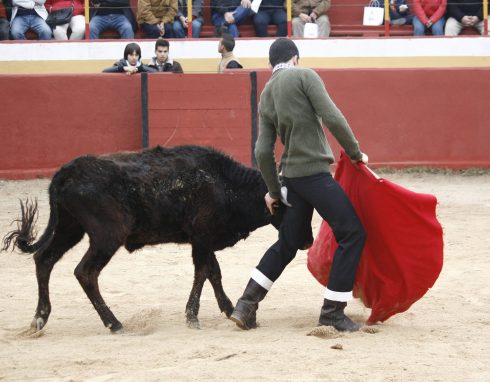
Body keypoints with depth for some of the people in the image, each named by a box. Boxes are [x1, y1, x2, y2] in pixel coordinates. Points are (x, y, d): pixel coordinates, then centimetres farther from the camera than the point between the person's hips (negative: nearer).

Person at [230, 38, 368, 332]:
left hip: (292, 176, 8)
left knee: (290, 242, 20)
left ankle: (246, 306, 18)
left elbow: (263, 152, 11)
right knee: (352, 234, 0)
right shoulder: (304, 76, -6)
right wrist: (356, 153, -3)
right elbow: (333, 118, -15)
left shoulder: (266, 96, 13)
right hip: (315, 172, -8)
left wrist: (274, 192, 23)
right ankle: (332, 312, 0)